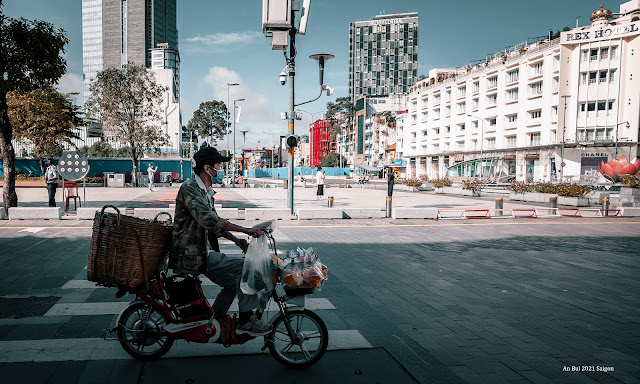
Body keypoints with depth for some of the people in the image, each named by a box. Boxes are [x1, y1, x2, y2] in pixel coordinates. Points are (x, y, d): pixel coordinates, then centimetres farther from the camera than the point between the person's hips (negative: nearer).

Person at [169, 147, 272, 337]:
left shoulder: (206, 192, 16)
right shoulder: (190, 188, -16)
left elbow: (213, 223, 23)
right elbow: (208, 219, -30)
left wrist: (235, 239, 7)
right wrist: (245, 230, -31)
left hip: (203, 252, 10)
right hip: (190, 256, -10)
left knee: (233, 282, 15)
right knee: (244, 266, -17)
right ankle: (245, 322, -8)